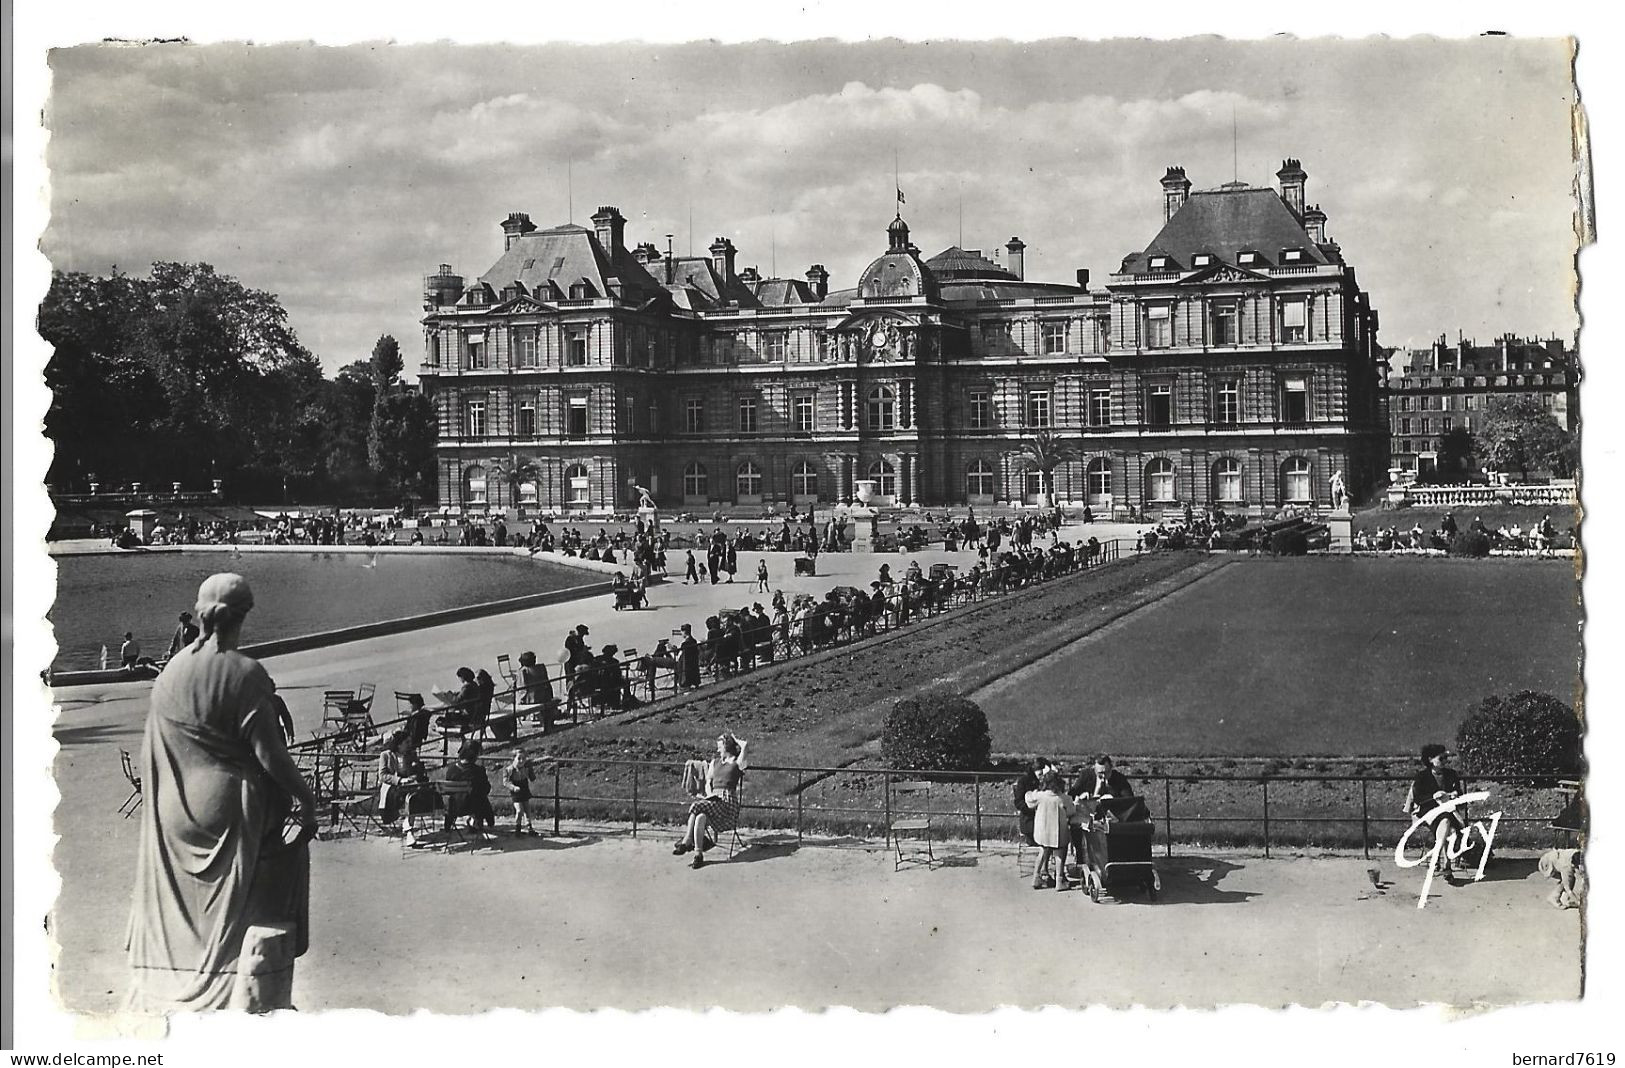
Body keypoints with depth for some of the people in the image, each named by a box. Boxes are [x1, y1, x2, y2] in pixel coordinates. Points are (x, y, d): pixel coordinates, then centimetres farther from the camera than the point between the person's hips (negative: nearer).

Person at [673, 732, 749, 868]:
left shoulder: (736, 762, 6)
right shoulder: (715, 762, 25)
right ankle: (698, 854, -32)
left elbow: (744, 745, -10)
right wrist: (710, 795, 1)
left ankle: (687, 842, -21)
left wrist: (734, 739, 10)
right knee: (700, 817, -30)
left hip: (728, 802, -5)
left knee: (697, 807, -30)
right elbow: (708, 783, 20)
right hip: (713, 798, 5)